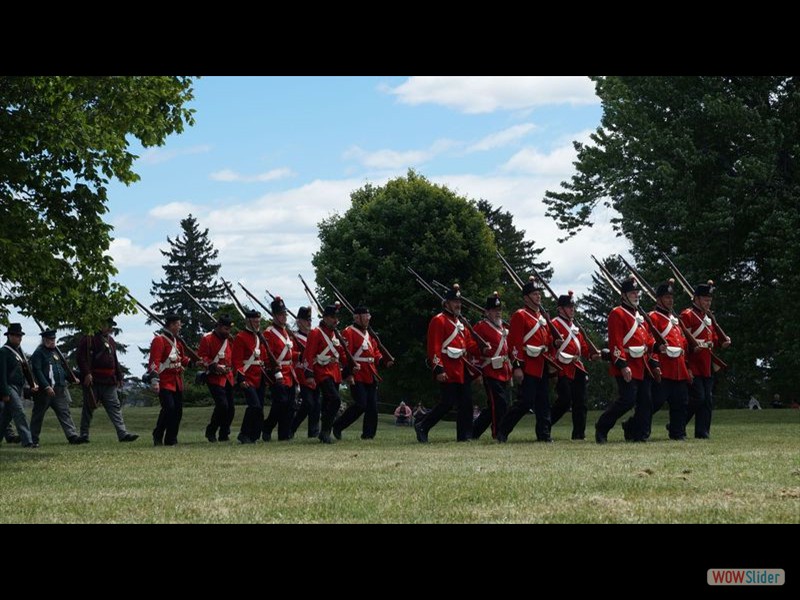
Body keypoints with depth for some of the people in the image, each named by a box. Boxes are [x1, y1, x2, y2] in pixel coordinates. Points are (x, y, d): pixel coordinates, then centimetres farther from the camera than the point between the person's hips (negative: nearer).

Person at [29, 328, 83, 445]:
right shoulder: (38, 353, -7)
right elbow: (37, 371, -15)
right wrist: (47, 387, -21)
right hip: (44, 390, -6)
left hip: (59, 390, 6)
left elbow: (64, 367, 23)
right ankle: (33, 438, 13)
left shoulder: (56, 351, 16)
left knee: (64, 412, -1)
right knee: (38, 414, 4)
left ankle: (72, 436, -7)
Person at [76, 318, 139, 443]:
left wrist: (119, 377, 21)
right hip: (93, 380, -7)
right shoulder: (88, 338, -6)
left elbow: (115, 361, 25)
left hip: (109, 381, 7)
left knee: (115, 407, -1)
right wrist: (86, 374, -22)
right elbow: (81, 357, -14)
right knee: (89, 408, 2)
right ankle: (84, 435, 10)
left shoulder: (110, 341, 19)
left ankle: (123, 434, -7)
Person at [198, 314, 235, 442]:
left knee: (231, 408, 4)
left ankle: (224, 434, 16)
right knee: (222, 405, -17)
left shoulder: (229, 340, 16)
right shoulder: (207, 339, -6)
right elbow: (201, 357, -12)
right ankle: (211, 431, -1)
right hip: (215, 378, -7)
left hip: (228, 377, 7)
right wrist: (214, 366, -24)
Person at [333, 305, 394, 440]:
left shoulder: (368, 333, 20)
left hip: (370, 375, 8)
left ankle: (368, 434, 12)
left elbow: (375, 352, 23)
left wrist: (384, 361, 5)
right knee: (360, 404, -13)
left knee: (372, 406, 5)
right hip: (358, 376, -8)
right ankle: (337, 426, -1)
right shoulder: (348, 333, -8)